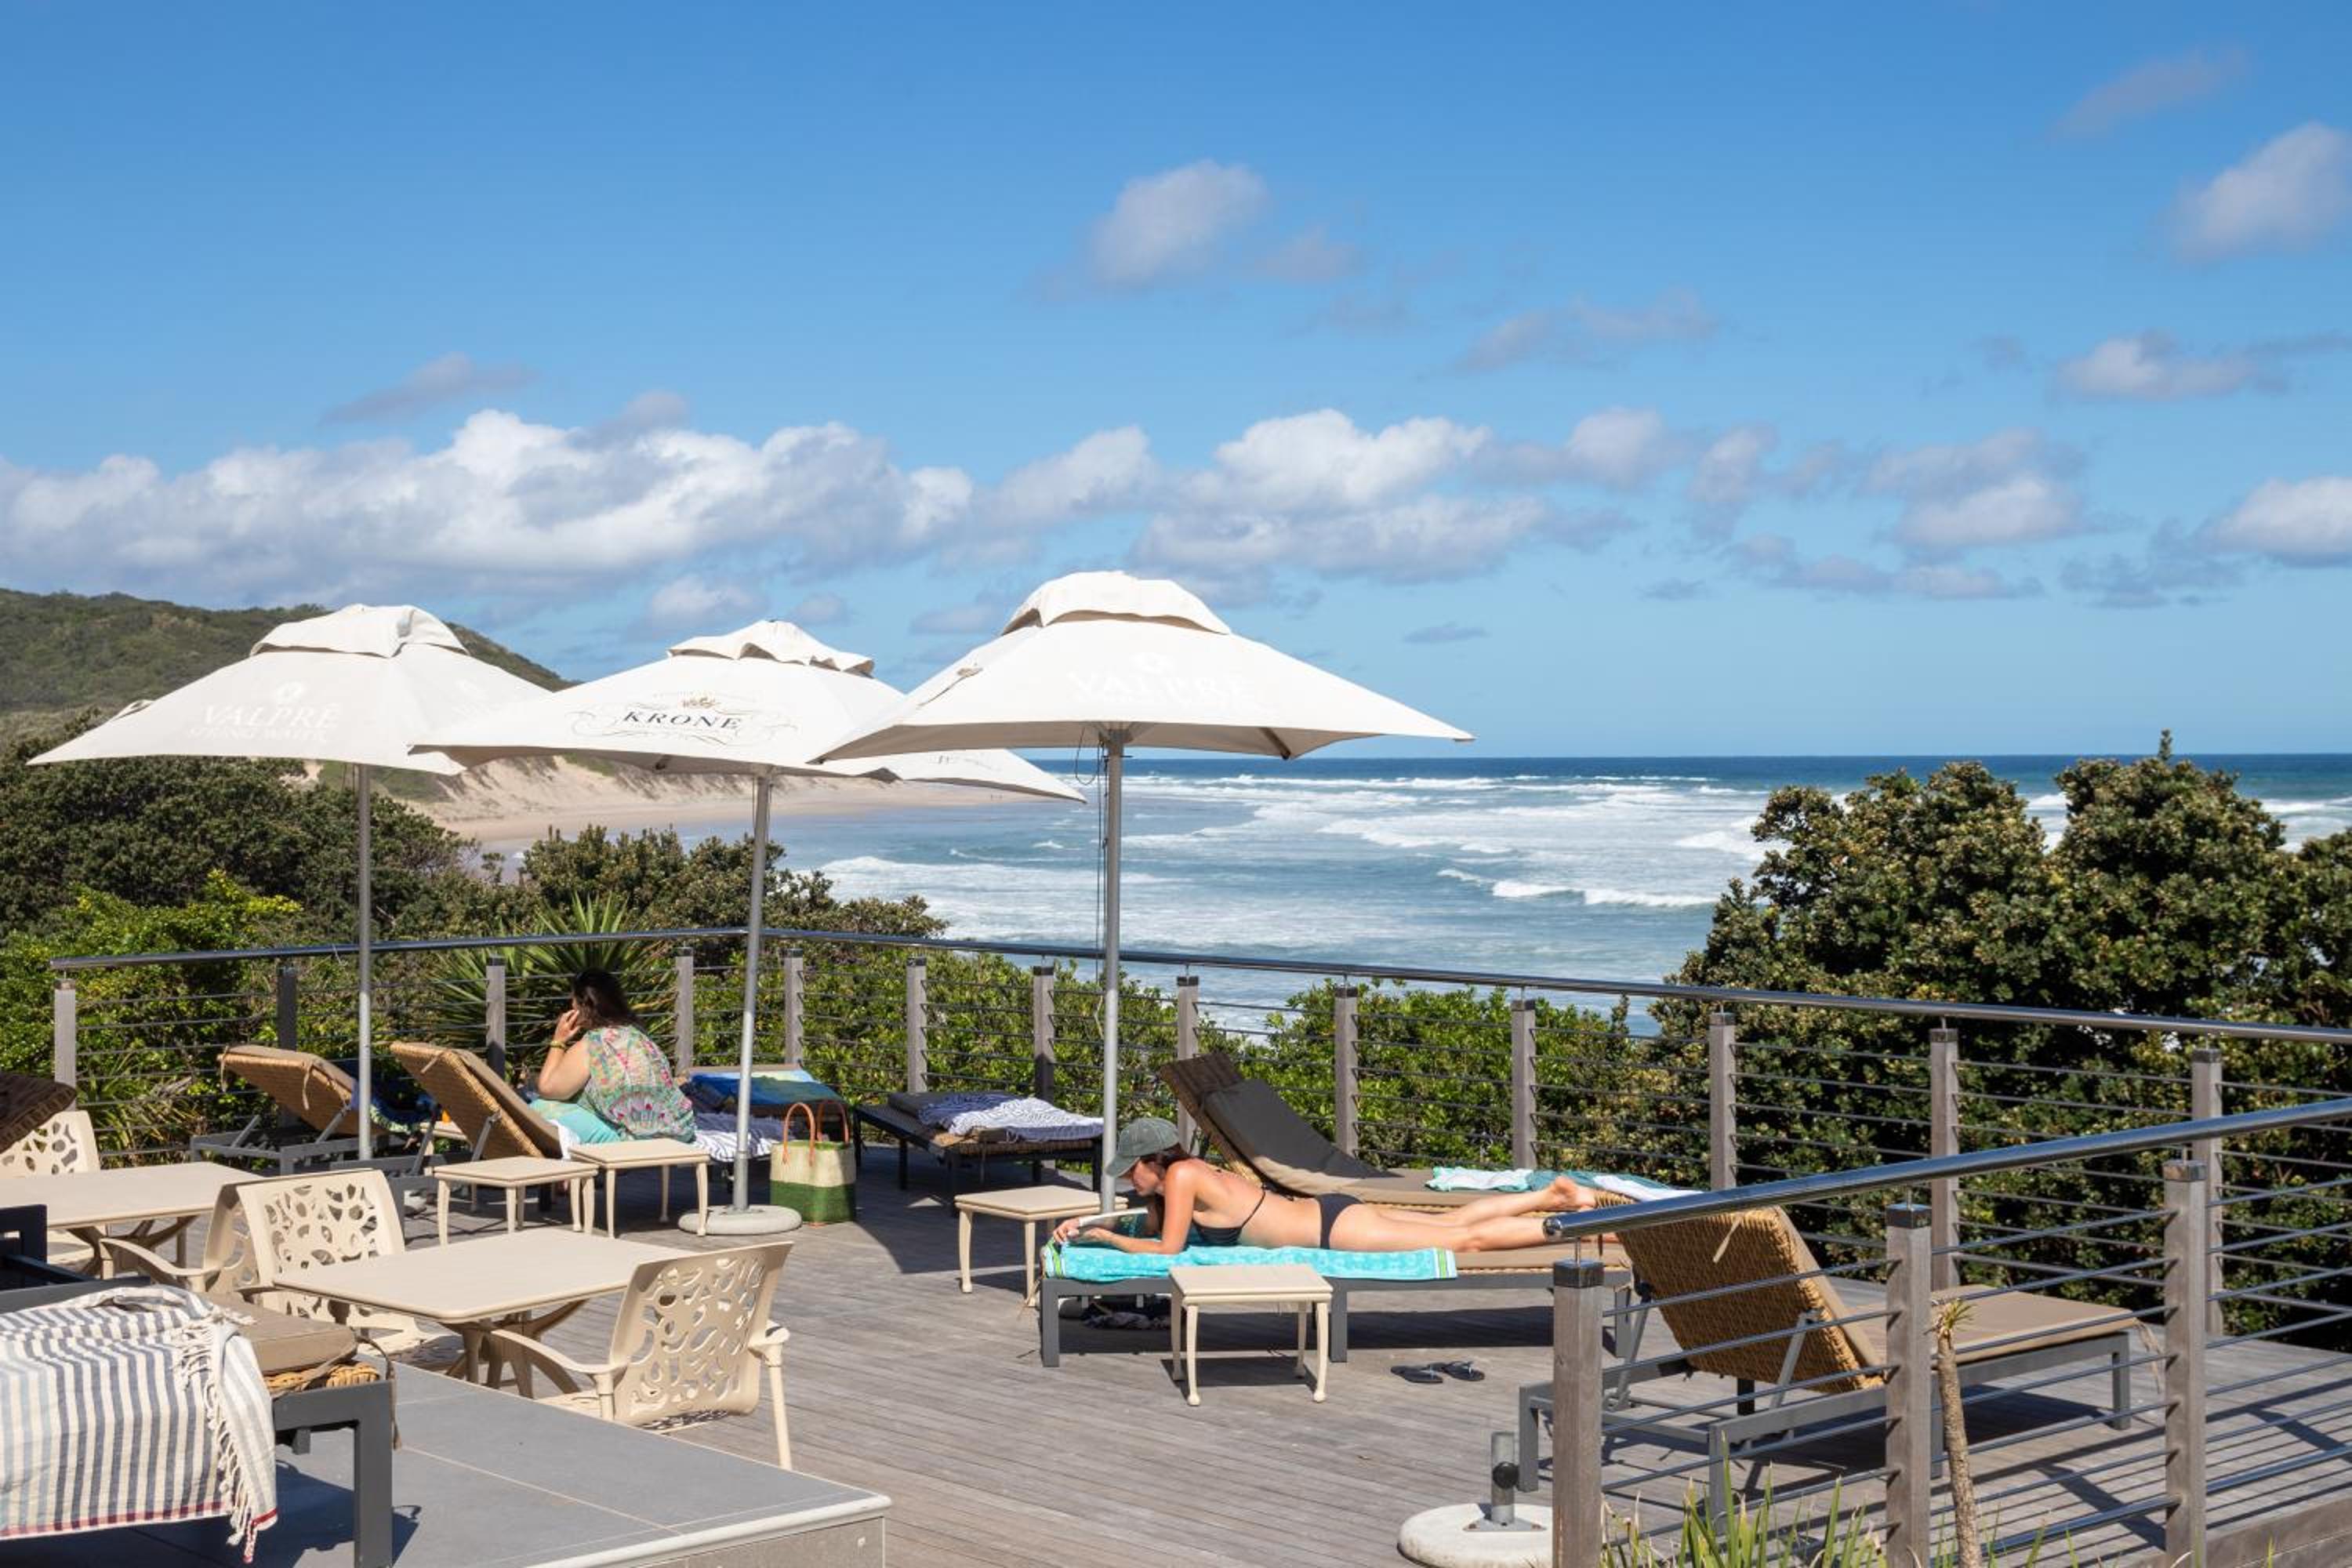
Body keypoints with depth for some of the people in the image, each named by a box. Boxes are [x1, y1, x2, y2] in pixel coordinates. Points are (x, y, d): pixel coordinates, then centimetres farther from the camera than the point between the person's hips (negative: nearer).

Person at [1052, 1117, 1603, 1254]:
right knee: (1454, 1222, 18)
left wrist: (1107, 1238, -6)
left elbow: (1165, 1250, -16)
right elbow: (1149, 1231, 22)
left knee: (1468, 1239, -4)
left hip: (1334, 1228, -8)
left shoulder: (1181, 1176, -17)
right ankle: (1554, 1195, 24)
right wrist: (1091, 1224, 13)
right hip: (1327, 1213, 8)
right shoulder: (1184, 1174, 8)